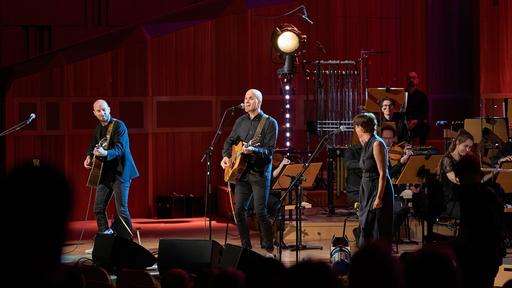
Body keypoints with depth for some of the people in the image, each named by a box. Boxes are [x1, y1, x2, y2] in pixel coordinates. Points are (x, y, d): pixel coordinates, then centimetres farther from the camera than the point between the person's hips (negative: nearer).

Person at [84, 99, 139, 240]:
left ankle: (126, 241, -2)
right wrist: (89, 156, 6)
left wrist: (105, 153, -40)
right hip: (105, 173, 8)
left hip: (120, 171, -7)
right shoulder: (98, 128, 12)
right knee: (99, 208, 7)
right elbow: (93, 146, 27)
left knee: (121, 209, -9)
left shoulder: (118, 126, -11)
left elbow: (120, 149, -22)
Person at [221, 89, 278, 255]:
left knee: (260, 211, -11)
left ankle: (269, 248, 0)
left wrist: (253, 151, -29)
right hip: (242, 171, 6)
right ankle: (246, 246, 15)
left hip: (260, 172, -6)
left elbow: (269, 151, -12)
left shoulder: (270, 123, -5)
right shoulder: (241, 121, 12)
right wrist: (226, 156, 3)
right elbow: (230, 141, 21)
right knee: (239, 210, 3)